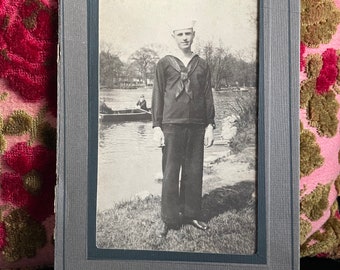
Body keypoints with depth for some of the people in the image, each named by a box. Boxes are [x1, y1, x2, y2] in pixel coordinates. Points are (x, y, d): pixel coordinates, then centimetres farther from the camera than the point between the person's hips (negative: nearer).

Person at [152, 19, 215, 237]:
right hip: (172, 125, -2)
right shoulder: (164, 64, 6)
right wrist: (157, 127, -2)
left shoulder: (202, 65, 12)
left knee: (194, 172, 7)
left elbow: (208, 97, 12)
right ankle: (170, 219, 8)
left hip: (197, 126, 2)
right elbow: (157, 96, 4)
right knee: (170, 173, -1)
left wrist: (210, 125, 5)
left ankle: (192, 214, 19)